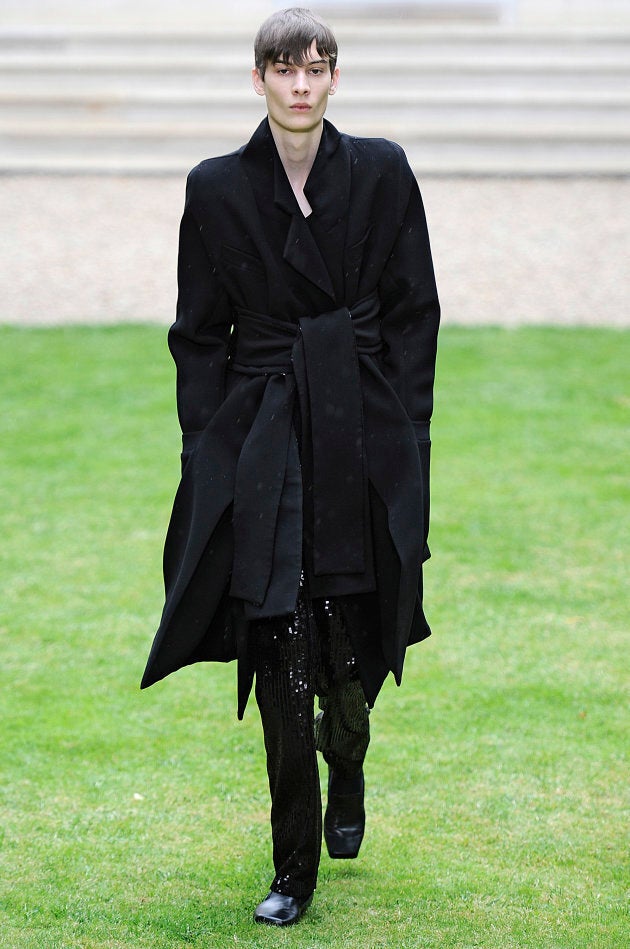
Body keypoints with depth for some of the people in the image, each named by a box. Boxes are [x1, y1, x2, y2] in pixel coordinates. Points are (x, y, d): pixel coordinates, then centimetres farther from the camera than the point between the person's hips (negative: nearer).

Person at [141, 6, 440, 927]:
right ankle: (294, 869, 6)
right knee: (280, 651, -4)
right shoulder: (218, 189, 2)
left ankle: (347, 777, 39)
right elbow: (199, 334, 5)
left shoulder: (381, 173, 3)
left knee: (353, 638, 4)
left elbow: (414, 312, 5)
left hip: (364, 435, 0)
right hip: (263, 440, 0)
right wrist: (207, 453, -2)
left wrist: (406, 433, -1)